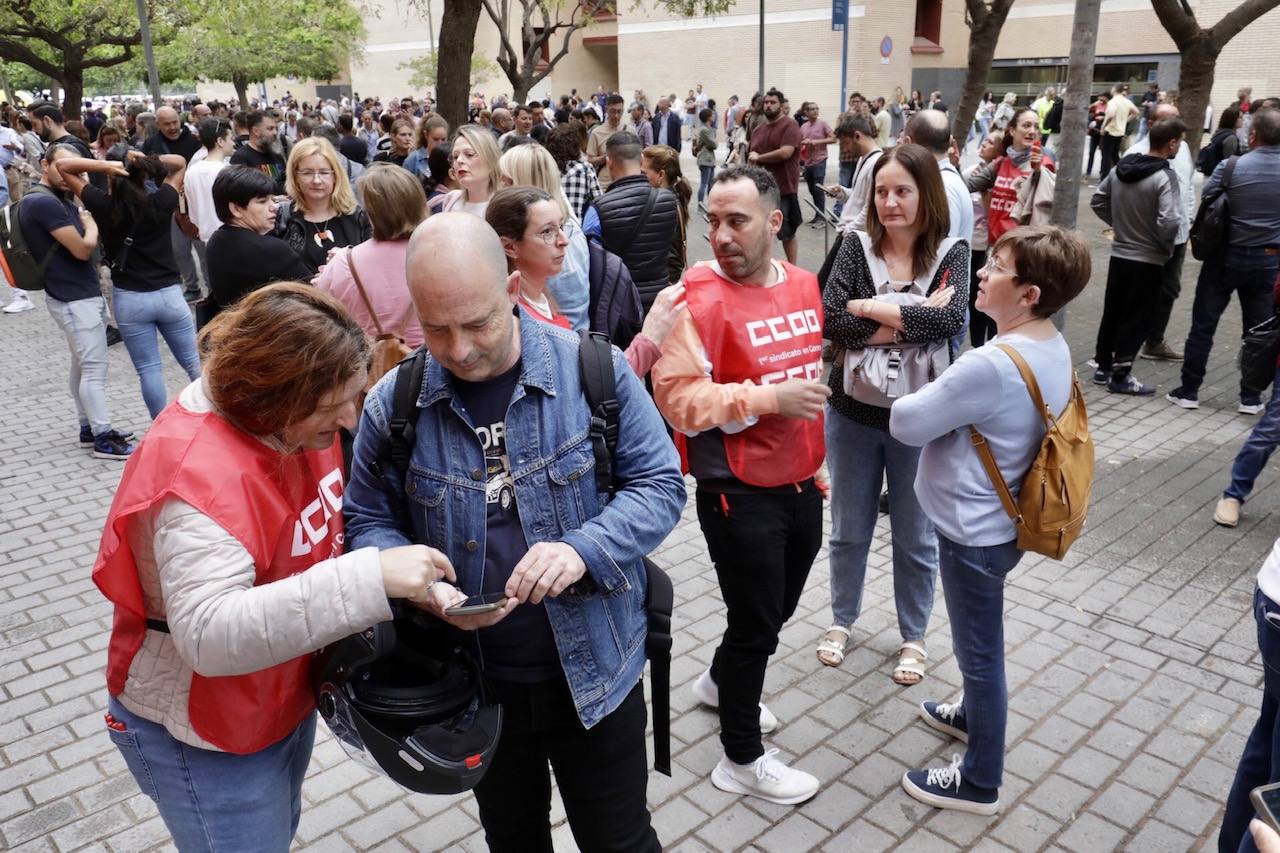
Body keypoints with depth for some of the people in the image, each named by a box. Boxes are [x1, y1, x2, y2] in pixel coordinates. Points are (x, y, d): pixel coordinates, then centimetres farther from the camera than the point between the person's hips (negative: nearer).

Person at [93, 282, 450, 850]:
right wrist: (370, 579, -48)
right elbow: (210, 634, -41)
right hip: (203, 736, -8)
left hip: (285, 701, 8)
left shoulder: (296, 420, -8)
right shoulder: (200, 473, -33)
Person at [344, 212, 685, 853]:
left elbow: (660, 484, -10)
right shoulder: (392, 404, -9)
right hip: (475, 679, 2)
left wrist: (583, 549, -27)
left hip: (594, 668, -2)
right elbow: (368, 522, 0)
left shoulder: (595, 372, -13)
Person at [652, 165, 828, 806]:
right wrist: (769, 399, -26)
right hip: (739, 494, -7)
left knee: (779, 607, 23)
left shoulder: (803, 284, 5)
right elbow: (678, 399, -23)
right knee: (756, 622, 5)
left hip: (799, 484, 7)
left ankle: (720, 681, 51)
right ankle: (742, 758, 27)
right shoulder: (698, 297, -17)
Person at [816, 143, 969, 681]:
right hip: (854, 413, 1)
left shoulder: (950, 254, -6)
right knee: (849, 529, 17)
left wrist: (868, 307, -21)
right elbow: (832, 321, -19)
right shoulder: (857, 246, -5)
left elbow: (950, 320, -26)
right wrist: (911, 321, -22)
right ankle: (842, 618, 40)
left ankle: (913, 636, 35)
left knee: (915, 537, 14)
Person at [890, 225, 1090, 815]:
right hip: (1002, 522, 9)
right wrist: (948, 398, -3)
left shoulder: (990, 365, -31)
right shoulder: (1053, 348, -2)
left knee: (980, 651, 9)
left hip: (974, 533, -9)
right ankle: (975, 715, 52)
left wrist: (928, 395, -3)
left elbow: (905, 423, -21)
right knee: (981, 644, 28)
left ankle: (980, 782, 28)